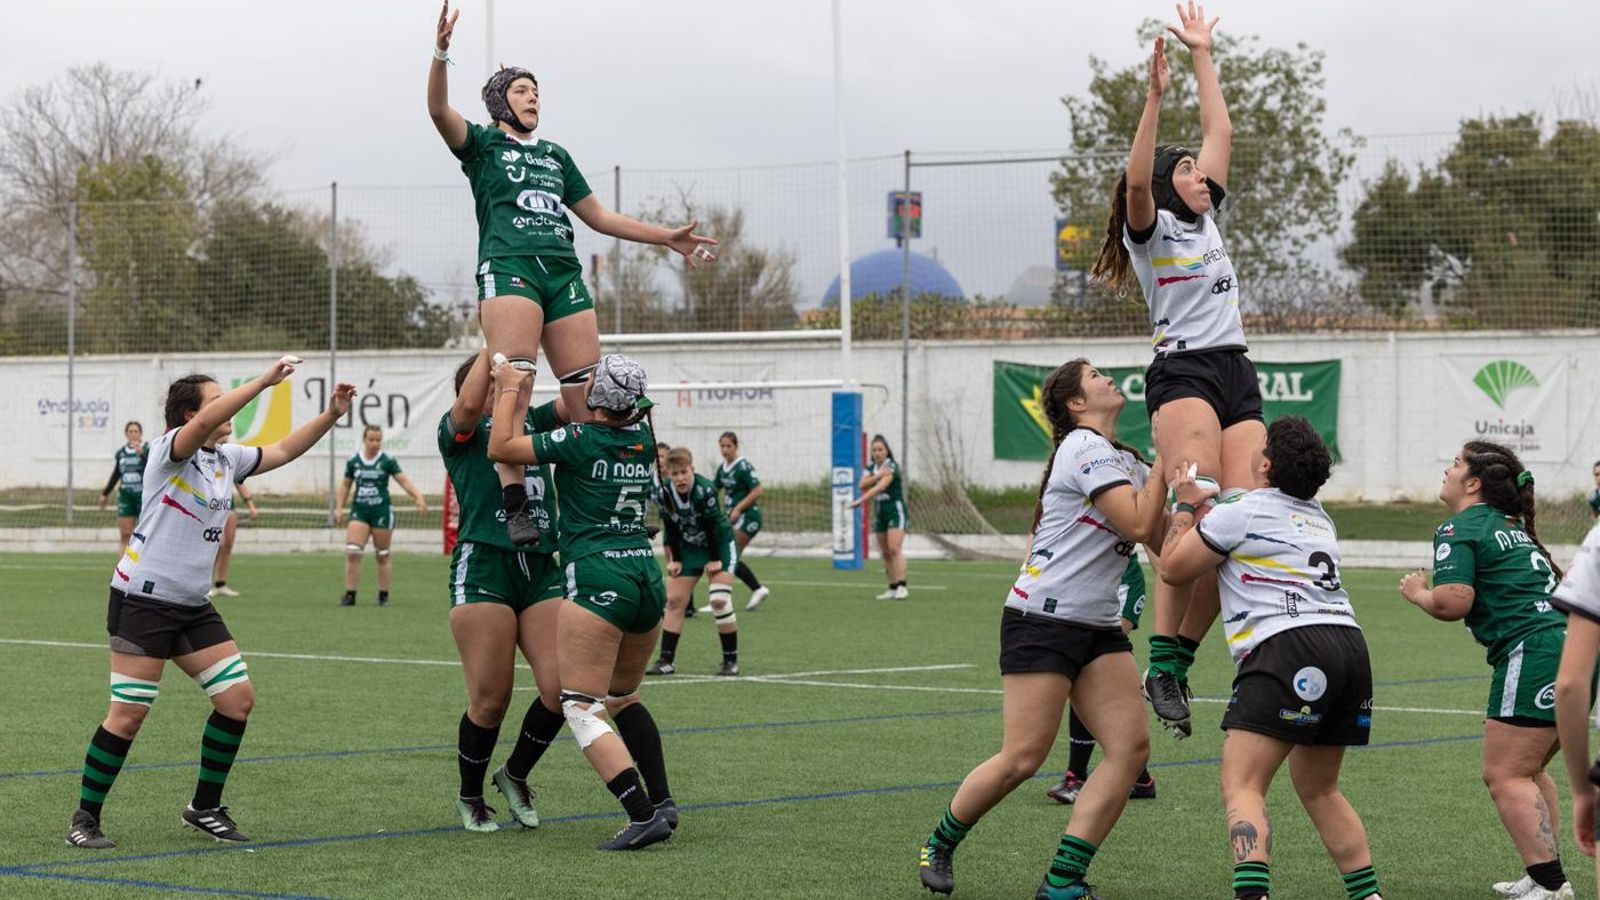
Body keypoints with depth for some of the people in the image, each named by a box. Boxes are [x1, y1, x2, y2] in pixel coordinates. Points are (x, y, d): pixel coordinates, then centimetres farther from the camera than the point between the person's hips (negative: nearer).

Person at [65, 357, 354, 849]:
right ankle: (85, 817, 4)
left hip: (192, 606, 8)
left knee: (238, 698, 2)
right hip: (142, 600, -8)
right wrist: (264, 380, -35)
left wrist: (331, 414, 11)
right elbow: (205, 423, -32)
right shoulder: (170, 449, -11)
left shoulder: (226, 458, 11)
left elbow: (283, 451, 22)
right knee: (127, 716, -9)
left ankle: (205, 808, 16)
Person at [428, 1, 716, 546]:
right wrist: (441, 52, -21)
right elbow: (439, 111, -4)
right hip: (508, 266, -5)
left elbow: (599, 216, 34)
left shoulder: (555, 156, 31)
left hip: (564, 274, 5)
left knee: (588, 392, -6)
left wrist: (668, 237, 30)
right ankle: (514, 505, -29)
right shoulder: (482, 144, 15)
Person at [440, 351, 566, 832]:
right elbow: (469, 404, -17)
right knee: (490, 699, -3)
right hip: (483, 564, -5)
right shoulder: (458, 431, 4)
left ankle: (515, 774, 20)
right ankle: (470, 797, 20)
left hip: (541, 569, 5)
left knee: (562, 687, -6)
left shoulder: (532, 422, 20)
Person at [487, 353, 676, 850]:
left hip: (598, 579, -7)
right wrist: (525, 391, 38)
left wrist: (509, 388, 13)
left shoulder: (580, 440, -8)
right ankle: (662, 802, 17)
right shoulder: (642, 438, 9)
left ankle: (642, 815, -18)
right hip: (647, 575, 7)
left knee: (582, 707, -5)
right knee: (623, 699, 24)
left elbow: (500, 447, 2)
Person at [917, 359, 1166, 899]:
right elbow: (1139, 523, -18)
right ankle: (940, 845, 15)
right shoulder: (1086, 448, -11)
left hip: (1098, 627, 9)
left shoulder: (1121, 460, 17)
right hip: (1043, 618, -9)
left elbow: (1157, 539, 13)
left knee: (1131, 745, -6)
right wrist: (1165, 461, -10)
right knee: (1023, 758, -10)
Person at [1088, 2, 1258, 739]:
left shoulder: (1207, 221, 22)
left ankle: (1179, 658, -3)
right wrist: (1155, 95, -22)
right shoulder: (1150, 230, 3)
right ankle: (1162, 665, -26)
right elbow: (1135, 181, -18)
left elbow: (1220, 132, 26)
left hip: (1237, 376, 7)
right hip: (1182, 372, -7)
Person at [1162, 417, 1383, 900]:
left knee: (1240, 785, -11)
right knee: (1318, 787, 23)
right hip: (1349, 643, 8)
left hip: (1289, 647, -8)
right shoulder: (1319, 519, 24)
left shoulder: (1242, 511, 2)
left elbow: (1173, 568, 12)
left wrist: (1185, 504, 24)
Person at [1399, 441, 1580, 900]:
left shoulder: (1459, 529, -4)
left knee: (1505, 776, -7)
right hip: (1569, 644, 10)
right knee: (1527, 771, 21)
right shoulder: (1513, 527, 23)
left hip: (1534, 653, -10)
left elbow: (1453, 602, -17)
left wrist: (1418, 593, 4)